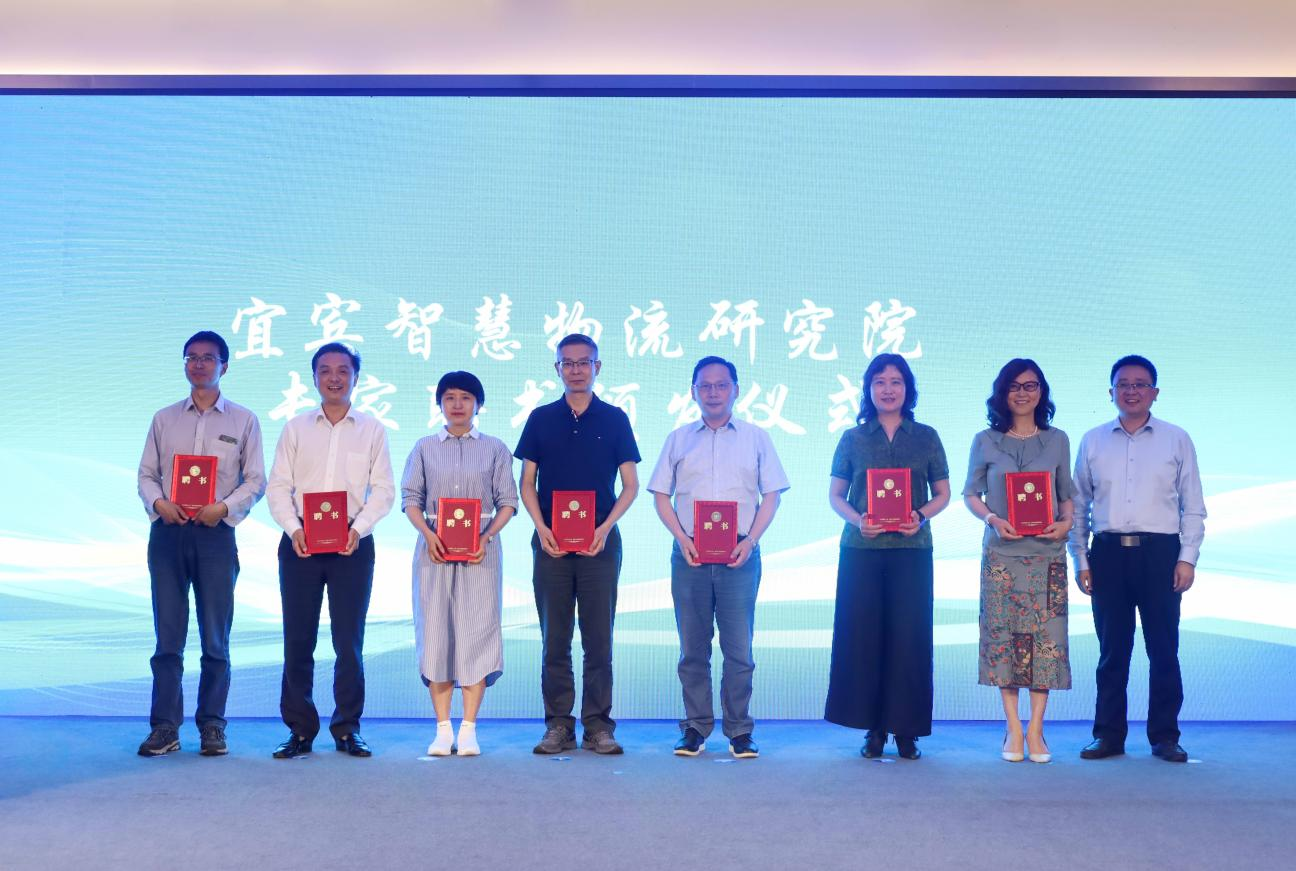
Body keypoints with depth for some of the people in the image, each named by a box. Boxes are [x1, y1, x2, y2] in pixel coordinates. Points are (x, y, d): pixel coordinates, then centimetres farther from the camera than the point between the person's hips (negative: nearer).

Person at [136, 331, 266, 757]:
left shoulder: (243, 420, 8)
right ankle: (164, 726, 3)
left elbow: (255, 480, 4)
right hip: (167, 531, 2)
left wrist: (223, 507, -13)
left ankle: (212, 725, 7)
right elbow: (146, 474, 11)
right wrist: (159, 503, -9)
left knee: (216, 638, 1)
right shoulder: (164, 419, 14)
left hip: (215, 532, -2)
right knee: (167, 636, 0)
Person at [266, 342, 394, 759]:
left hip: (352, 544, -1)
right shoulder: (296, 428, 11)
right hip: (300, 542, 1)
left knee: (349, 641, -1)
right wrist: (294, 528, -10)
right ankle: (299, 730, 7)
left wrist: (358, 528, -12)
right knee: (297, 639, 0)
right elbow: (278, 486, 6)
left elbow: (383, 489, 4)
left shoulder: (372, 429, 9)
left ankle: (347, 729, 8)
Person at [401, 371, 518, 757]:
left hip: (479, 550, -1)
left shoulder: (494, 448, 7)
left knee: (476, 632, -3)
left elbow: (507, 501, 4)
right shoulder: (425, 447, 9)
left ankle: (468, 729, 3)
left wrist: (487, 537, -11)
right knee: (436, 631, 0)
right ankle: (443, 729, 6)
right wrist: (428, 534, -11)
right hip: (435, 548, 1)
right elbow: (411, 498, 6)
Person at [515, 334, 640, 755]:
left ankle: (597, 725, 6)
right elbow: (527, 482, 8)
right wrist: (541, 528, -7)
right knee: (555, 638, 3)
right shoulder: (541, 419, 8)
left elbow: (630, 485, 5)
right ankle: (558, 725, 9)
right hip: (551, 542, 1)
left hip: (599, 542, -1)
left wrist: (605, 527, -9)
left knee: (599, 638, 0)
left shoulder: (614, 419, 5)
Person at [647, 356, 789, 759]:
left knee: (738, 648, -2)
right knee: (692, 648, 4)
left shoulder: (756, 438, 10)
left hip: (739, 556, -1)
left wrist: (750, 541, -9)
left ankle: (739, 730, 5)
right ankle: (695, 728, 11)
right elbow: (661, 495, 9)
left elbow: (771, 495, 6)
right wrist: (682, 538, -6)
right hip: (690, 555, 1)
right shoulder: (679, 439, 12)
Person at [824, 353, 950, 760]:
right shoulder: (853, 438, 9)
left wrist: (920, 515, -9)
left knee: (908, 636, -2)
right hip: (861, 548, 0)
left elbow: (942, 494, 11)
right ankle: (874, 728, 8)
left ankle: (906, 729, 6)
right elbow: (836, 495, 9)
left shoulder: (926, 437, 9)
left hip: (911, 548, 0)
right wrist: (856, 519, -11)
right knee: (863, 634, -1)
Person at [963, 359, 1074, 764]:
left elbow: (1067, 495, 12)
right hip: (1001, 552, 0)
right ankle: (1013, 729, 6)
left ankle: (1036, 730, 4)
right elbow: (971, 494, 8)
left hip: (1047, 552, 1)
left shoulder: (1058, 440, 9)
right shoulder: (985, 442, 6)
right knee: (1003, 634, -1)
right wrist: (992, 519, -10)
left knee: (1045, 636, -2)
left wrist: (1066, 523, -8)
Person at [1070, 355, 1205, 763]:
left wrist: (1187, 558, -3)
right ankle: (1109, 734, 13)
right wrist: (1081, 560, 5)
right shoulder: (1093, 441, 10)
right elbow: (1078, 505, 11)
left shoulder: (1176, 439, 7)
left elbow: (1193, 506, 6)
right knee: (1111, 649, 6)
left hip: (1160, 552, -1)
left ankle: (1165, 736, 10)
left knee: (1163, 649, 1)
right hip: (1108, 552, 1)